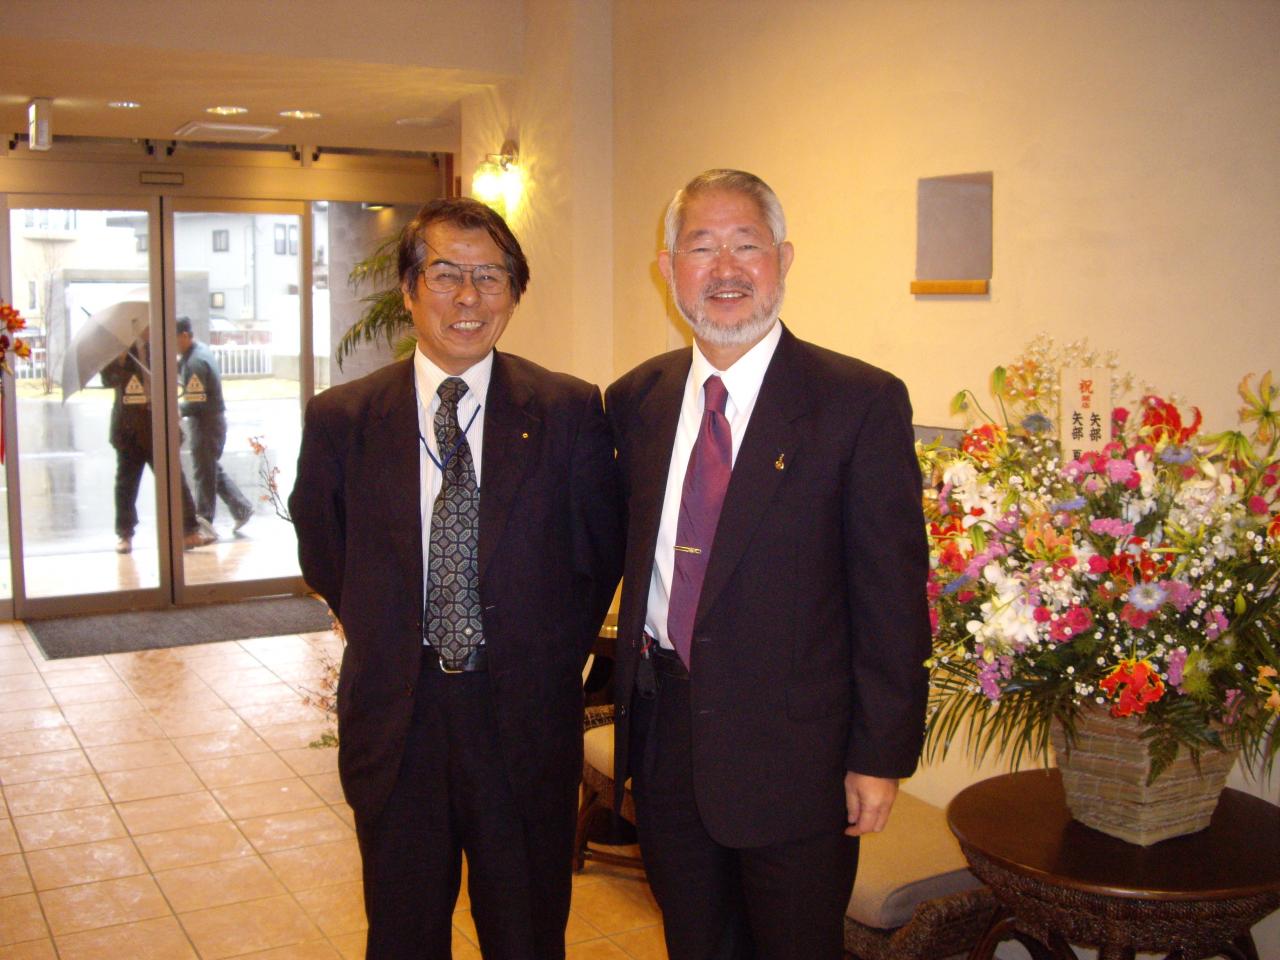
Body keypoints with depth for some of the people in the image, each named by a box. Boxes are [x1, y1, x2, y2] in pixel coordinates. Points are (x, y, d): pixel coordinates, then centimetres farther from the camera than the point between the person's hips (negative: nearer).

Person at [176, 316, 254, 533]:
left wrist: (174, 409, -10)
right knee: (212, 470, 18)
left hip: (206, 423, -10)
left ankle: (203, 524, 12)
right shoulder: (199, 351, 8)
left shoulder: (196, 362, -22)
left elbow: (195, 403, -24)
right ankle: (241, 509, 19)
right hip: (212, 419, 10)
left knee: (204, 473, 1)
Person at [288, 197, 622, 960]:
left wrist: (552, 659, 3)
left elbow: (602, 552, 5)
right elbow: (323, 554, 11)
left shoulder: (571, 411, -5)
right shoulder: (340, 419, -2)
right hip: (394, 718, 1)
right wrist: (390, 639, 7)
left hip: (526, 718, -1)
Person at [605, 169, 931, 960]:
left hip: (795, 750, -4)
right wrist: (636, 702, 7)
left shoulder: (862, 402, -10)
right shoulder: (636, 401, 5)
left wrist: (881, 755, -10)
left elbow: (892, 597, -10)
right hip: (664, 738, 4)